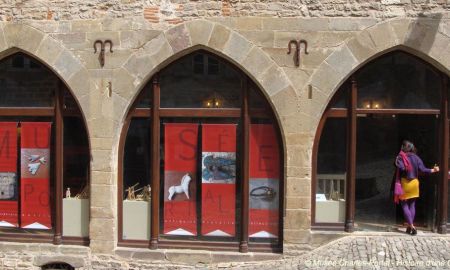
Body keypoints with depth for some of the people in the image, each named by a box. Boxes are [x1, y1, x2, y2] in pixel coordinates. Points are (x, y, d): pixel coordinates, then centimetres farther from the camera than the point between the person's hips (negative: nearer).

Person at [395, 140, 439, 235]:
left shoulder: (401, 157, -10)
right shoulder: (416, 157, 2)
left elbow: (401, 168, -26)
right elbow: (423, 169, -3)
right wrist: (433, 170, 9)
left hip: (405, 183, -4)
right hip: (415, 183, 4)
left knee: (404, 206, 3)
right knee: (412, 205, 12)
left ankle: (411, 226, -7)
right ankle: (410, 227, 15)